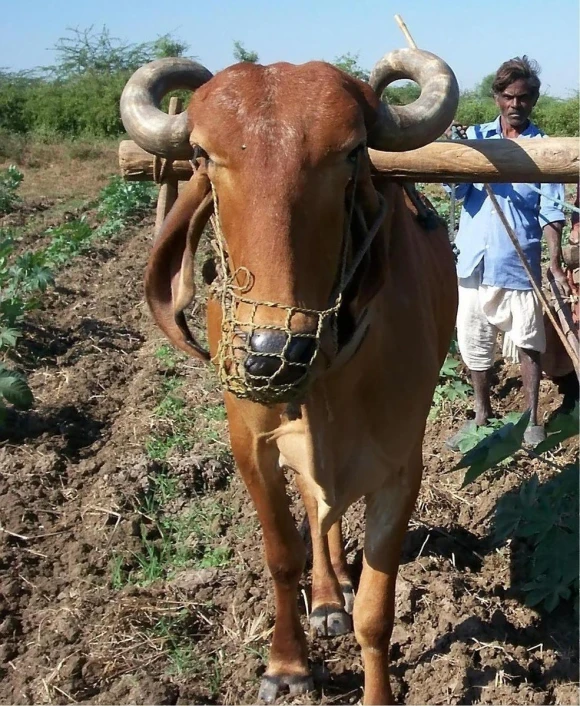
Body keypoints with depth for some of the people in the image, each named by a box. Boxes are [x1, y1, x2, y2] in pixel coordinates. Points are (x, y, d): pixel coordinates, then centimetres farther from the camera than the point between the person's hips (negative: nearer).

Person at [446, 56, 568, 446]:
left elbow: (551, 211, -4)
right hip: (474, 260, 2)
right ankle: (483, 414, 28)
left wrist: (556, 264, -13)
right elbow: (456, 188, -8)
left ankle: (533, 418, 22)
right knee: (474, 342, 11)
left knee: (529, 343, 7)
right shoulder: (476, 136, 5)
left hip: (520, 264, -2)